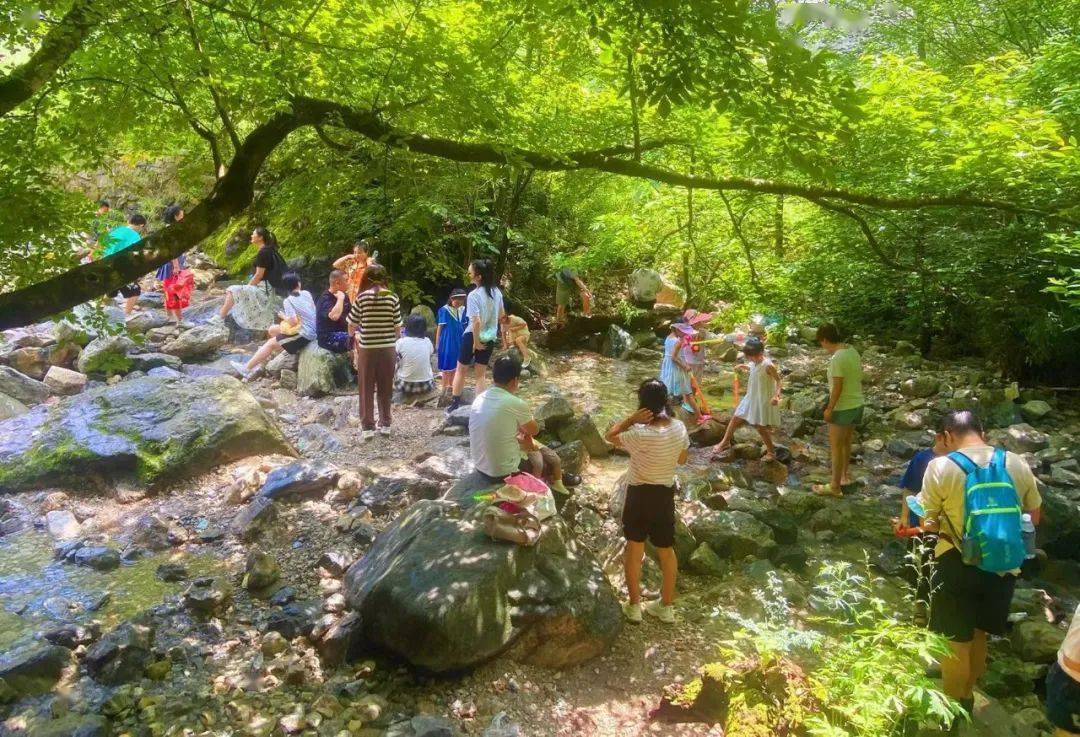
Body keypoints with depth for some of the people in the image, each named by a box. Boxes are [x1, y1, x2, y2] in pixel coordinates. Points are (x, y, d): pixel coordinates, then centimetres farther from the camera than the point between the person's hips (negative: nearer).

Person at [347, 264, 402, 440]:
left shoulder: (362, 297, -6)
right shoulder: (393, 298, -4)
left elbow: (351, 327, 0)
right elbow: (397, 328, -2)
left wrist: (355, 335, 22)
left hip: (367, 348, -1)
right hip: (388, 348, 1)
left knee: (367, 388, 8)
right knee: (385, 388, 13)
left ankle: (367, 427, 10)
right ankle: (385, 424, 20)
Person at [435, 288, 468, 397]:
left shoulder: (462, 310, 3)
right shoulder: (444, 310, -12)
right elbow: (440, 327, -7)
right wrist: (437, 343, -5)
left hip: (459, 341, 6)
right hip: (447, 342, -6)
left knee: (455, 364, 14)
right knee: (447, 365, 1)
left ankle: (451, 386, 26)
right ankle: (445, 388, 9)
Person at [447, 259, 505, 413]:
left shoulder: (473, 295, -21)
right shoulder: (496, 292, 0)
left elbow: (476, 321, -26)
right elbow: (501, 315, 12)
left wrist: (476, 342, -17)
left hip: (473, 337, -6)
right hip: (490, 338, 6)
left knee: (460, 370, 14)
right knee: (481, 374, 13)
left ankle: (455, 403, 22)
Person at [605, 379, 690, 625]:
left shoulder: (642, 435, -27)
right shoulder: (679, 428, -10)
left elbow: (610, 436, -11)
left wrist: (632, 419, -16)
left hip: (640, 494, -5)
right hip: (666, 493, 5)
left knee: (634, 548, 14)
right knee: (666, 550, 18)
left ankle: (634, 605, 23)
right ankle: (667, 606, 30)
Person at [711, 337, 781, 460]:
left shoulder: (768, 365, -24)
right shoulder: (754, 363, -2)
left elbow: (778, 380, -18)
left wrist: (776, 395, -30)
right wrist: (745, 368, 9)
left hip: (763, 400, -8)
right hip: (751, 398, 8)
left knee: (760, 427, 2)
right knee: (736, 419, 12)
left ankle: (771, 452, 21)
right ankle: (725, 442, 29)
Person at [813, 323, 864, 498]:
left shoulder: (836, 358, -24)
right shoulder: (853, 351, 2)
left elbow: (837, 387, -23)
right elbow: (858, 378, 11)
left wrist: (829, 409, -14)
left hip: (843, 408, -9)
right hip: (857, 404, 9)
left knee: (836, 446, 4)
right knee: (846, 442, 24)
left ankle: (835, 486, 12)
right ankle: (844, 475, 39)